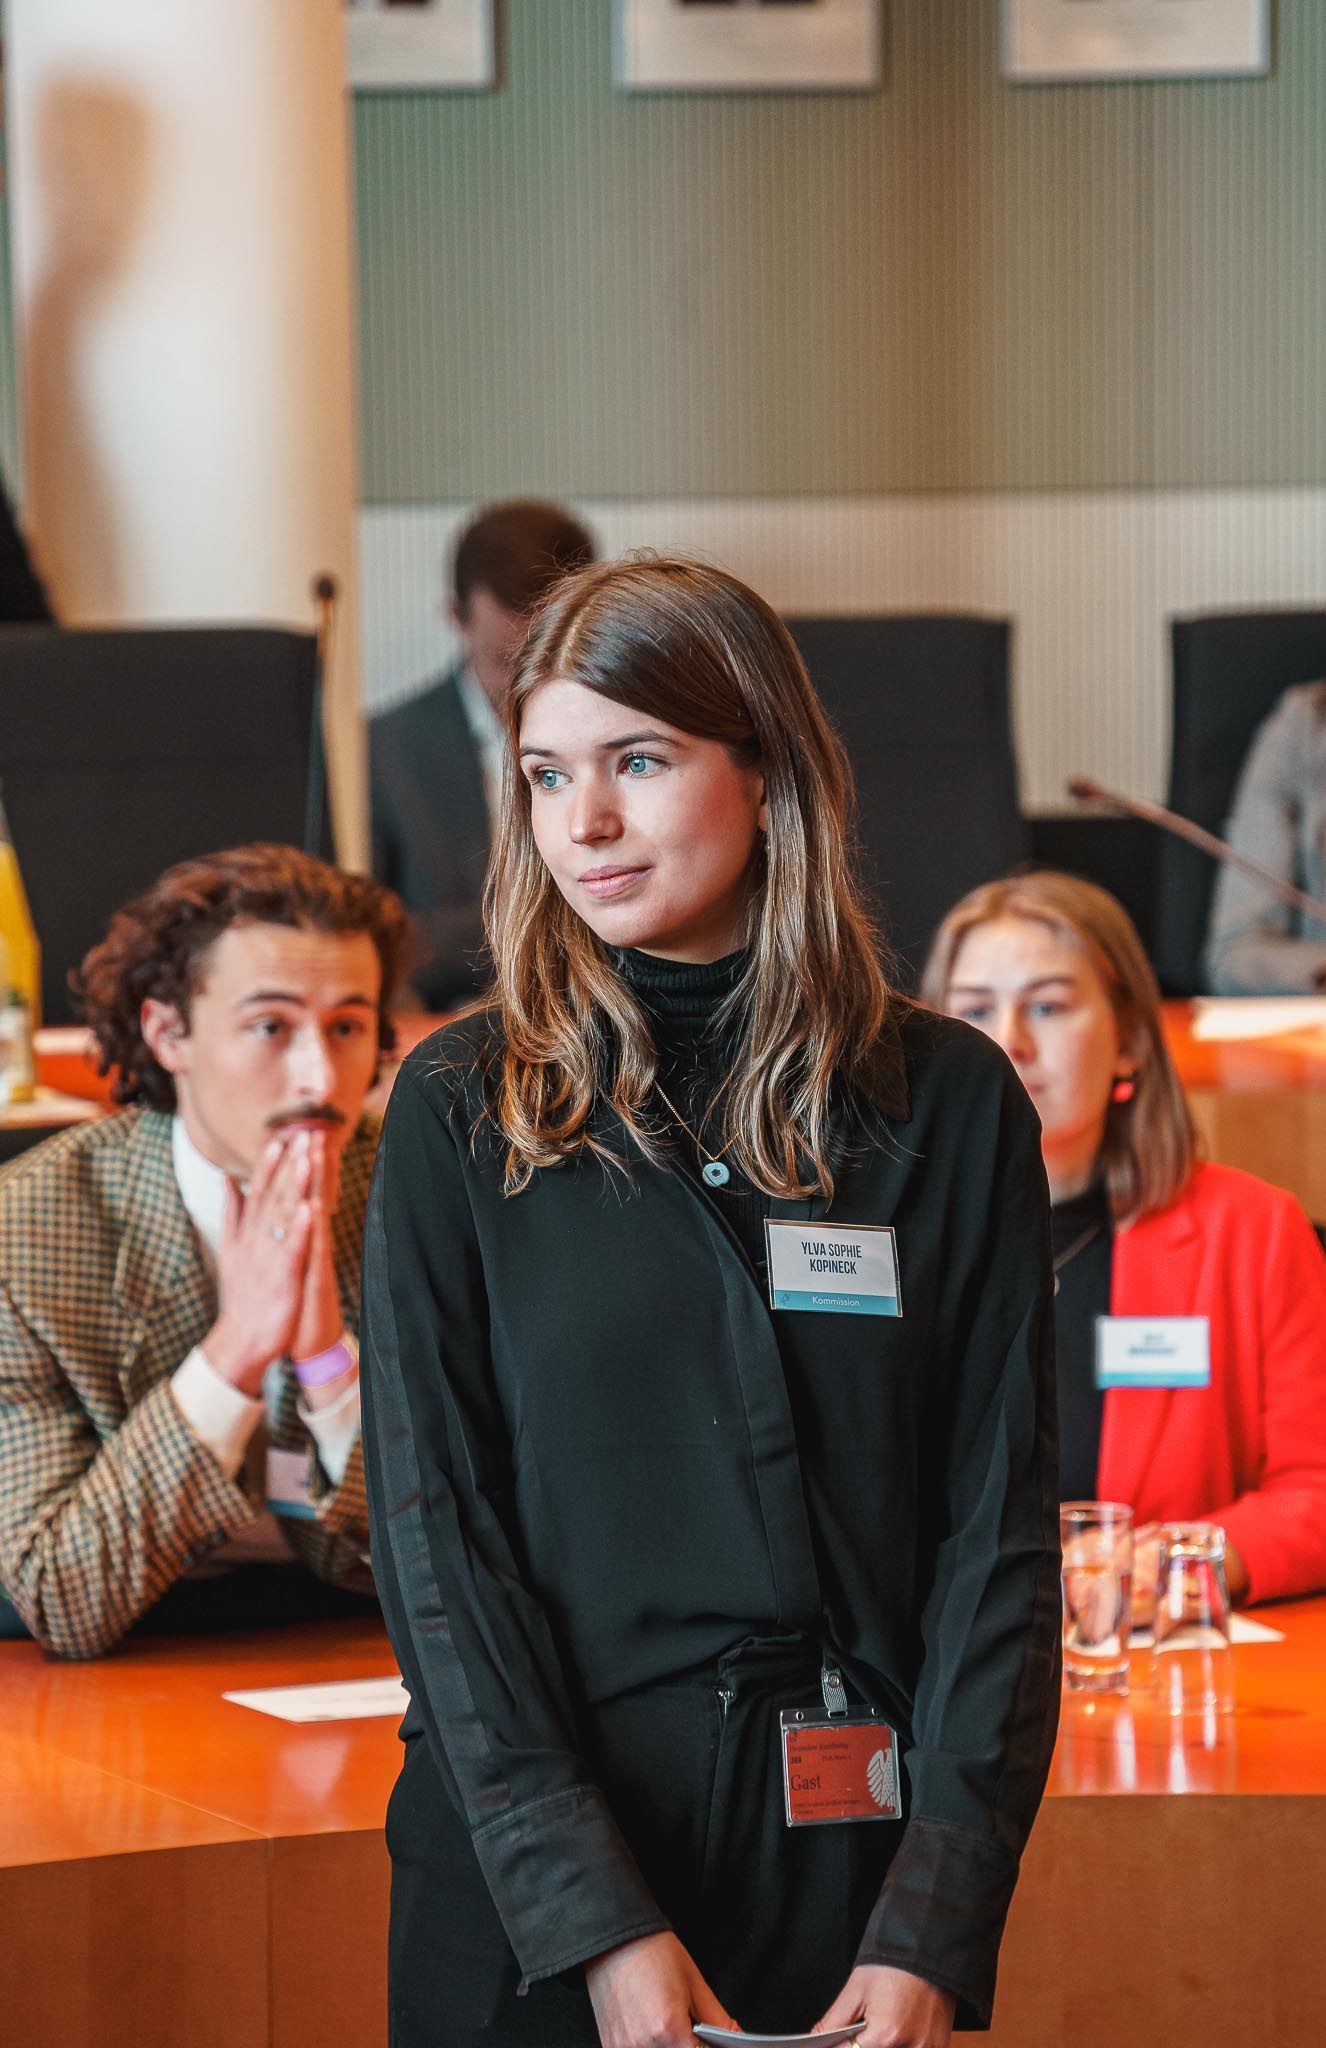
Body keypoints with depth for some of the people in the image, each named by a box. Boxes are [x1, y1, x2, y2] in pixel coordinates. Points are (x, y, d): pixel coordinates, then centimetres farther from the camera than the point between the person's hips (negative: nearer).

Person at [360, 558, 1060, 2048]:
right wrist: (597, 1918, -15)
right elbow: (435, 1535, -6)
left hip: (849, 1838, 1)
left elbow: (999, 1530, -1)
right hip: (527, 1842, -1)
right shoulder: (462, 1109, -1)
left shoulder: (948, 1103, 1)